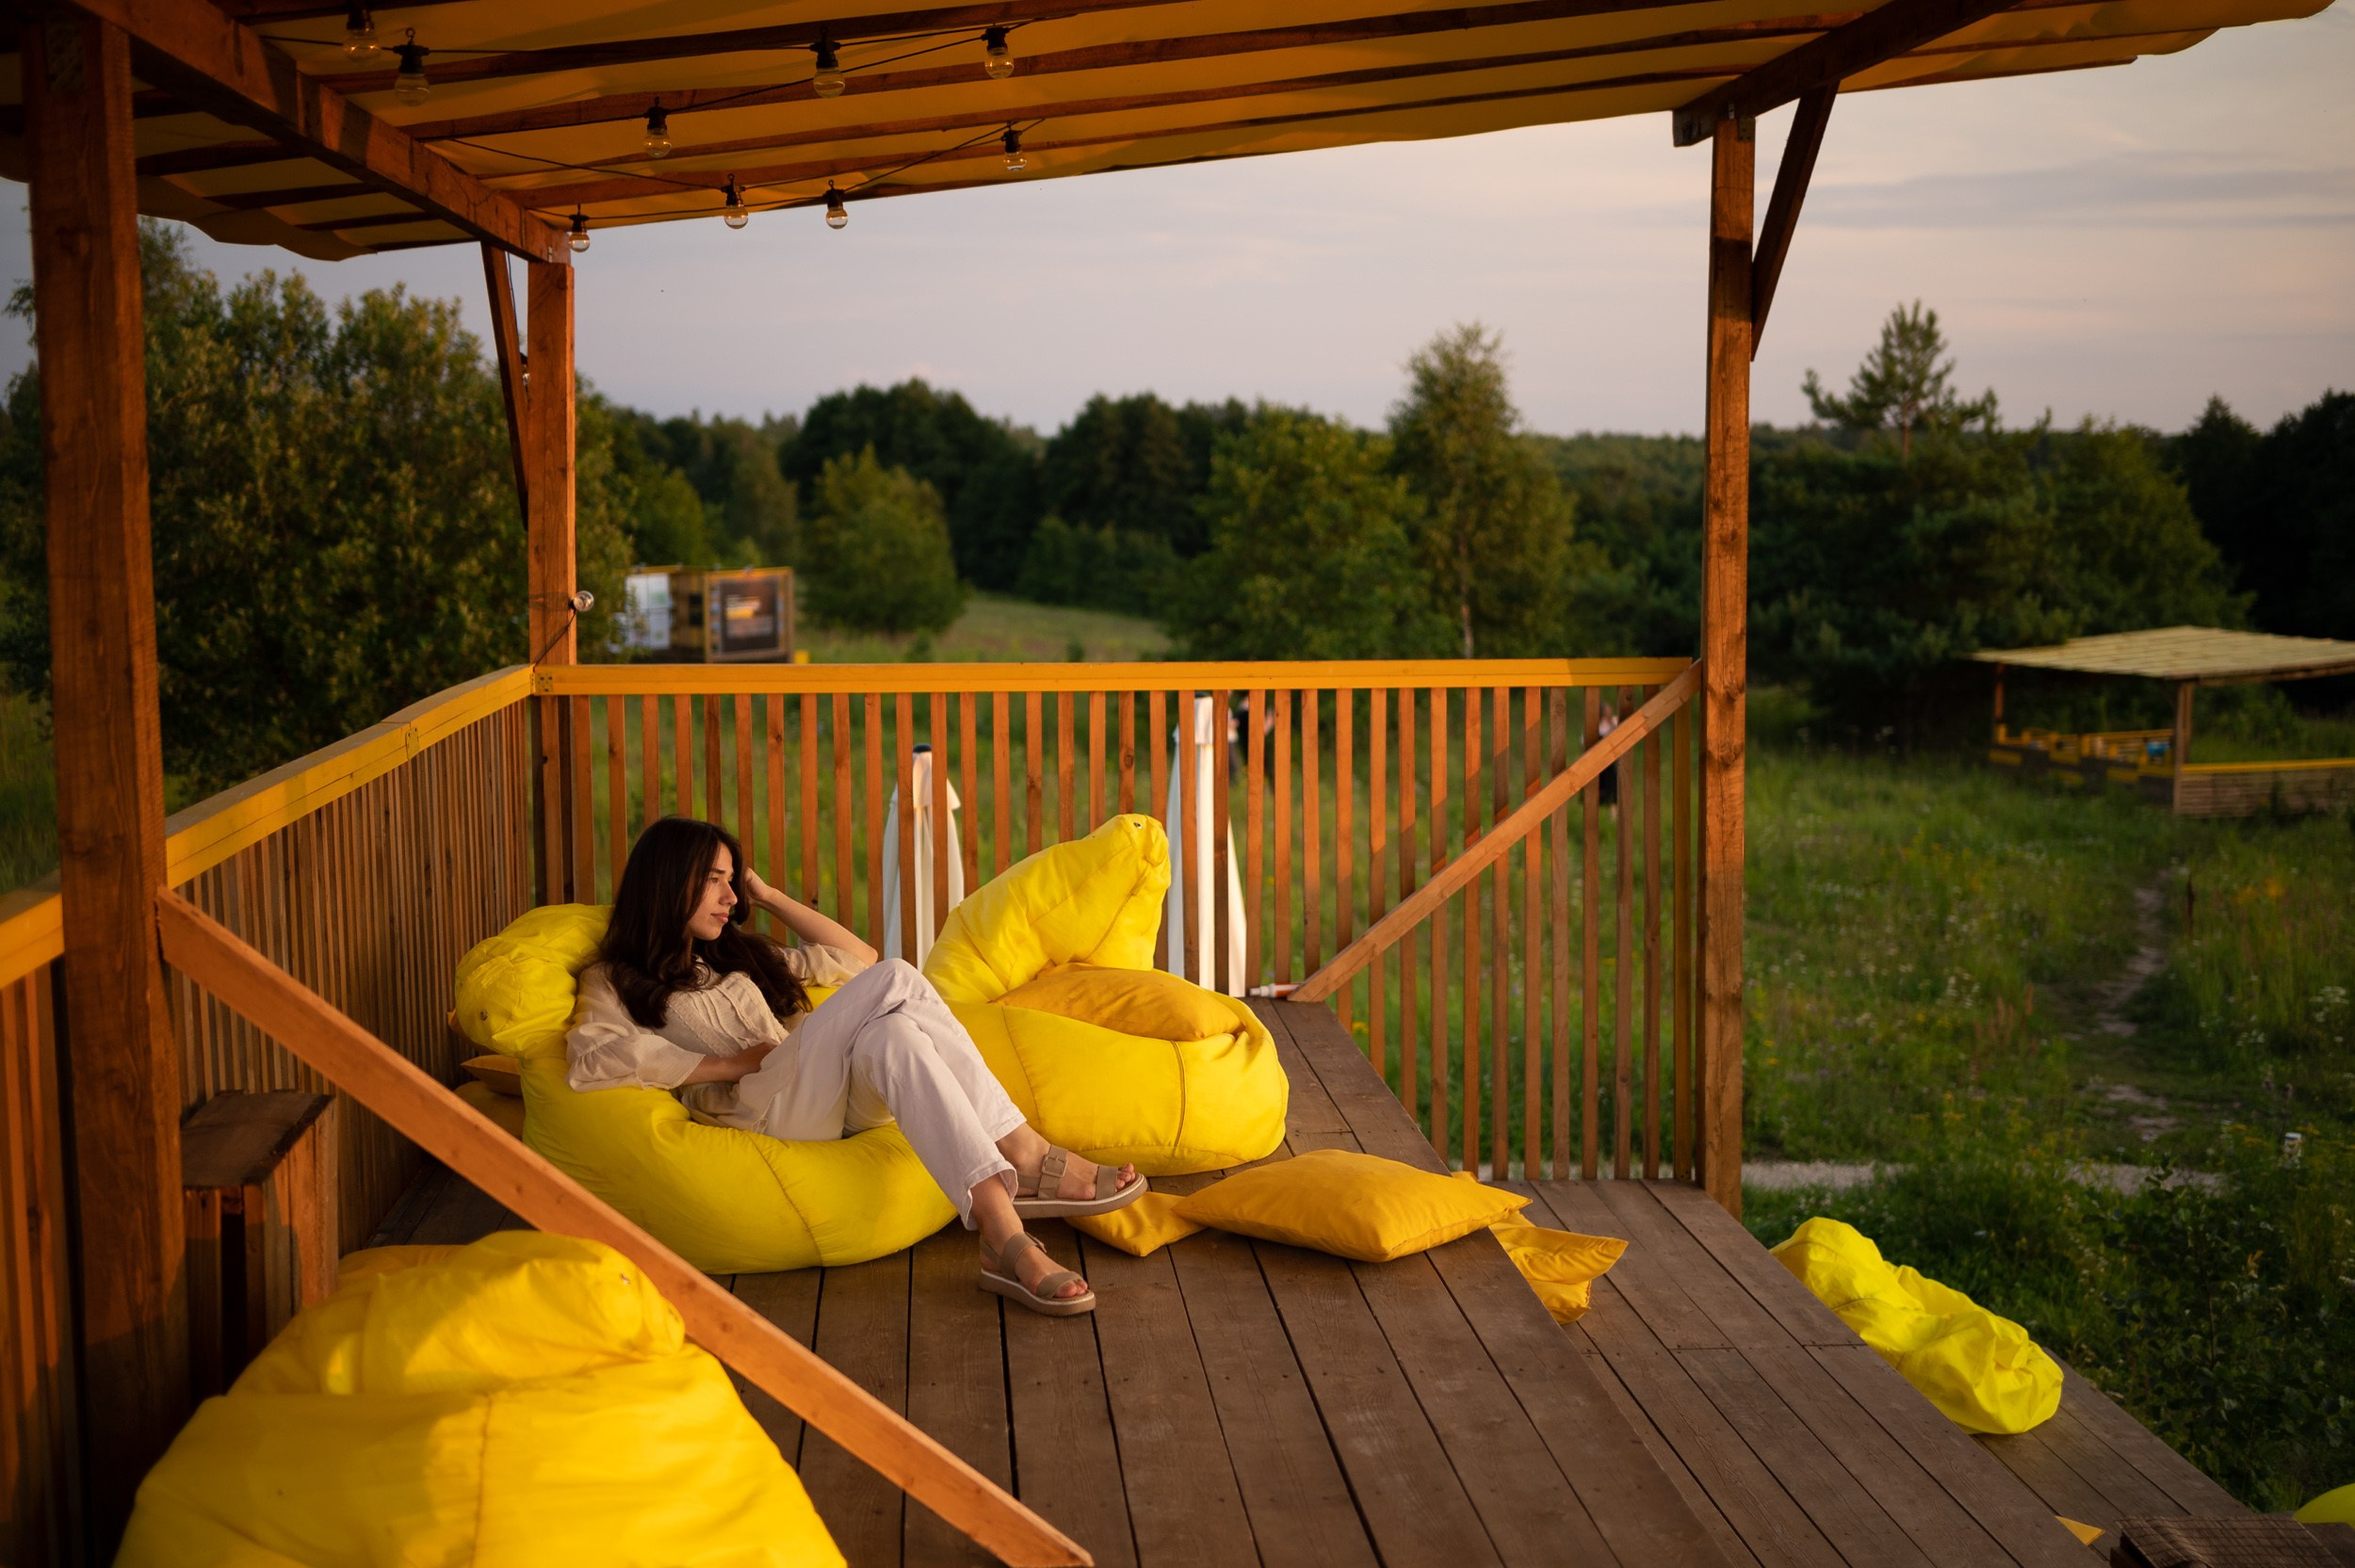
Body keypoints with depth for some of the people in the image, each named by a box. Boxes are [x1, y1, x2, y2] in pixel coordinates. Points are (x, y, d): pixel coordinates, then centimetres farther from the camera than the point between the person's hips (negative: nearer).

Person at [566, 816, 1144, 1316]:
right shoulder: (617, 981, 15)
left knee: (891, 1035, -32)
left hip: (835, 1104, 6)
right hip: (758, 1112, -6)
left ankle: (1005, 1234, -46)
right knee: (895, 980, -27)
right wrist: (733, 1063, -8)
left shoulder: (741, 956, 36)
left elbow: (856, 958, 35)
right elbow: (589, 1059, -9)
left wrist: (769, 896, 31)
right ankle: (1029, 1159, -37)